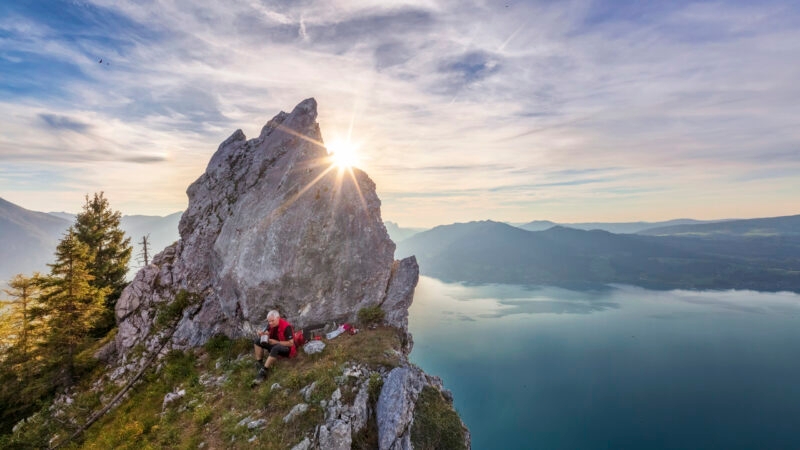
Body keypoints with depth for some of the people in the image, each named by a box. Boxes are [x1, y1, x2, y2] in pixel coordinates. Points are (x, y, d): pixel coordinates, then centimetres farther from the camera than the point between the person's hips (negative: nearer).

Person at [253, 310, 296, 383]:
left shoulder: (286, 326, -25)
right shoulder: (271, 324, -5)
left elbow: (291, 343, -25)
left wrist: (276, 342, -26)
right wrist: (262, 334, -19)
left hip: (286, 348, -8)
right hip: (274, 344, 8)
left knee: (276, 348, -40)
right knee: (257, 341, -6)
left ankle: (264, 371, -31)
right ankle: (259, 363, -7)